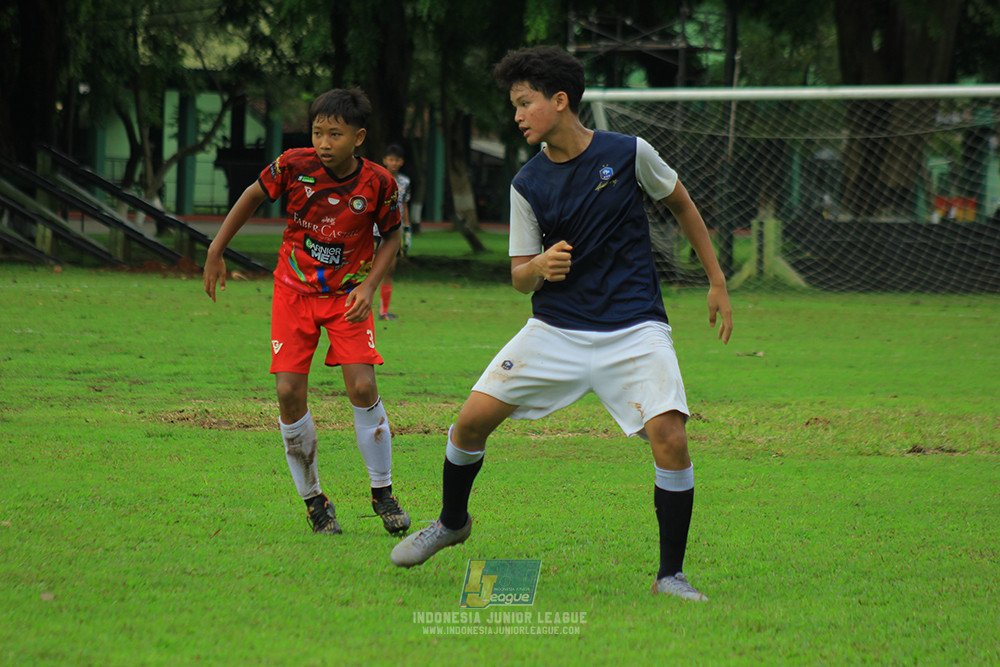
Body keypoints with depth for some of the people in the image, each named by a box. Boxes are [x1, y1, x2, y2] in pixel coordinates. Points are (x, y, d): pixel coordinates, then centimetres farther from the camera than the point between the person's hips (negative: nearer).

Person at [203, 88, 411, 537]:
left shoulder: (377, 182, -15)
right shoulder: (295, 165, -15)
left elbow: (392, 235, 1)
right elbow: (253, 196, 3)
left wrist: (369, 286, -12)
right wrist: (216, 251, 4)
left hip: (347, 293, -1)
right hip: (294, 289, 1)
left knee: (362, 387, -15)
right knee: (289, 392, -9)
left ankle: (382, 493, 4)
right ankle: (313, 499, 8)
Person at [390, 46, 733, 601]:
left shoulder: (628, 154, -6)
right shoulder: (527, 185, 0)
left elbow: (681, 204, 12)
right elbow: (520, 278, 5)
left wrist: (717, 281, 14)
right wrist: (539, 267, -20)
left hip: (633, 330, -2)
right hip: (556, 328, 2)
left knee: (669, 437, -23)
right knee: (472, 420, -7)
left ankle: (670, 575, -8)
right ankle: (452, 522, 23)